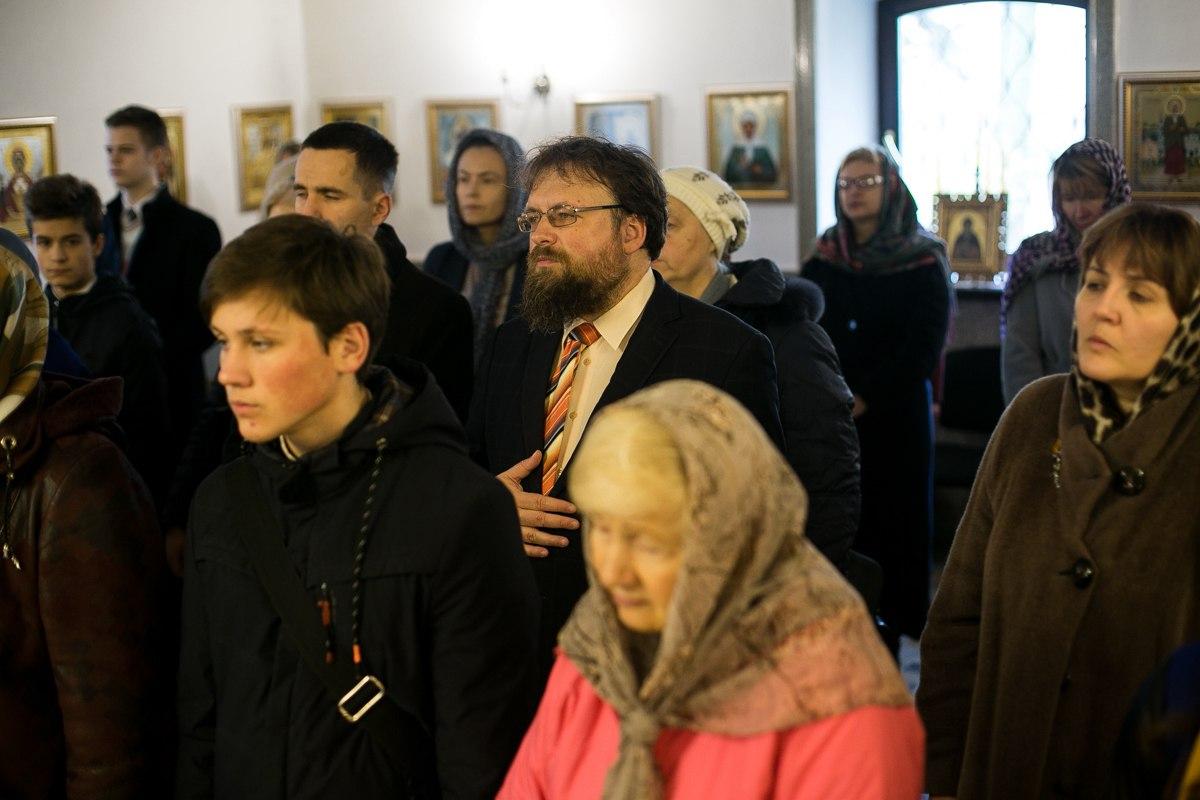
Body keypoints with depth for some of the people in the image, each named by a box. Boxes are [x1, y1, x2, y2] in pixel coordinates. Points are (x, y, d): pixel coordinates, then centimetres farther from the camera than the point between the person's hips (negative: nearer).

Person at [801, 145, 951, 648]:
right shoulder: (822, 262, 10)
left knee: (891, 518, -2)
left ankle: (887, 635, 6)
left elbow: (923, 350, -7)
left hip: (894, 417, -3)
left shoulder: (923, 265, -1)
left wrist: (863, 398, -13)